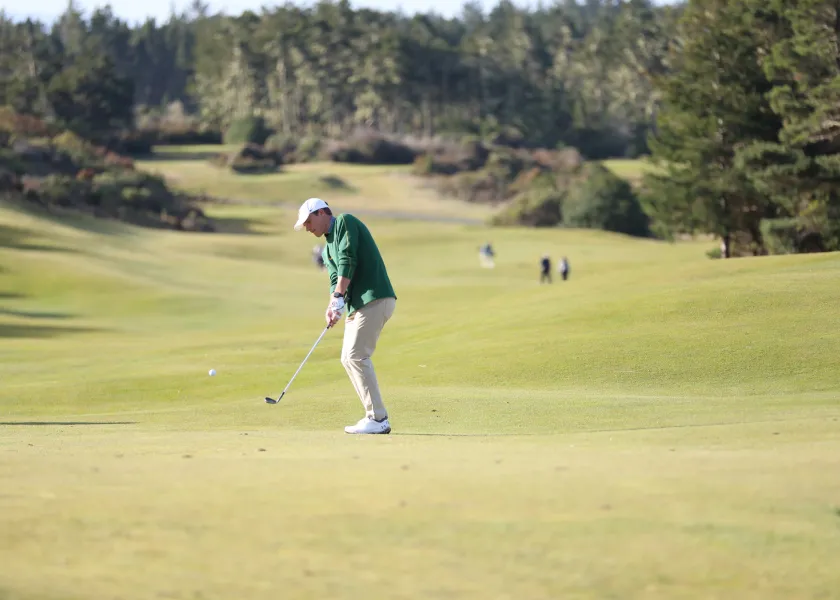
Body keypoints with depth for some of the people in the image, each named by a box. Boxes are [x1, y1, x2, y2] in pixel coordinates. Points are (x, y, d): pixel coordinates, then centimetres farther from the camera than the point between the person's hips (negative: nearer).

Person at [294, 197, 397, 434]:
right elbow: (336, 280, 12)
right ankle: (375, 416, 10)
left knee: (356, 355, -14)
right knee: (349, 358, 9)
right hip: (357, 304, 10)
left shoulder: (345, 222, -2)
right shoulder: (327, 249, 23)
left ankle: (378, 419, -13)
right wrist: (332, 307, -8)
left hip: (374, 299, -10)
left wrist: (339, 297, -20)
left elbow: (348, 260, -15)